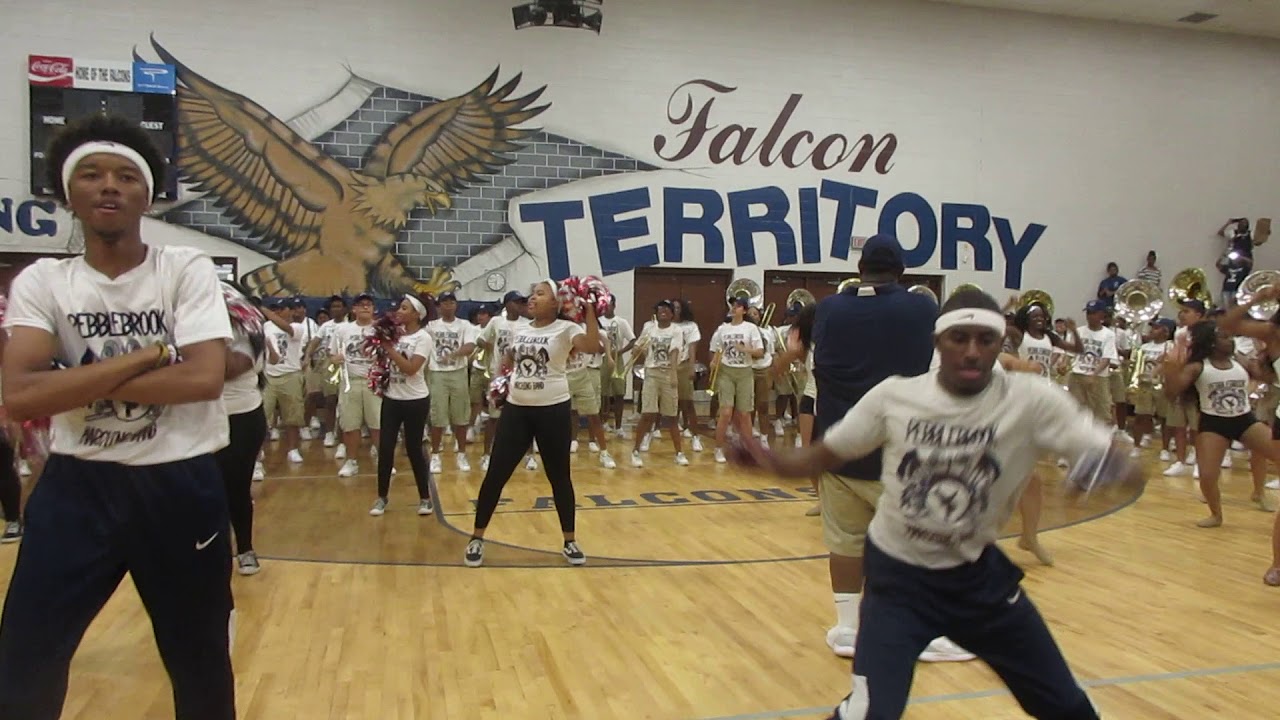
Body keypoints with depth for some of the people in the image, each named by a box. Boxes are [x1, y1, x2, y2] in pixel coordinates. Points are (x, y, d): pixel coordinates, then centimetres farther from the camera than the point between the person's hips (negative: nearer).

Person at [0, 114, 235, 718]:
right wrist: (146, 355, -19)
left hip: (179, 485, -1)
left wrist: (78, 384, -15)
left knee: (201, 663, 14)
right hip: (76, 486, 2)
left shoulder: (187, 269, -7)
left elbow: (204, 377, -20)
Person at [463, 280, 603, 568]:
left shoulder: (566, 329, -8)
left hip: (553, 410, -4)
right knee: (496, 474, 4)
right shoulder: (518, 330, 9)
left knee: (559, 477, 7)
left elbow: (595, 347, -27)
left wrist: (589, 311, -27)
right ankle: (477, 539, 17)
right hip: (516, 409, 4)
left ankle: (570, 541, 22)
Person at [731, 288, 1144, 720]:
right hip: (898, 574, -2)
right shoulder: (893, 396, -14)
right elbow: (825, 455, -5)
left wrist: (1116, 474, -41)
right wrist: (772, 461, -26)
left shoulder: (1031, 399, -15)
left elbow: (1127, 471, -17)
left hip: (980, 574, 2)